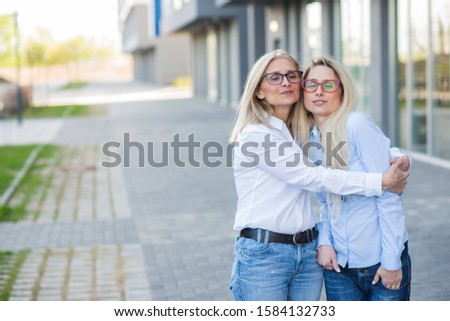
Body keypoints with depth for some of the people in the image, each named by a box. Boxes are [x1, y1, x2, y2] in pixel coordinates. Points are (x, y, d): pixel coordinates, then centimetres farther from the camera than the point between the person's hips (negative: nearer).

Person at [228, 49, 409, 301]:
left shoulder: (301, 132, 11)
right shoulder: (254, 135, -12)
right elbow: (313, 177, -18)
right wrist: (381, 182, -18)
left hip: (308, 252, 7)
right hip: (263, 254, -6)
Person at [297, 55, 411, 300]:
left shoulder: (357, 125, -13)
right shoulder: (309, 138, 6)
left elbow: (388, 195, -14)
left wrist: (391, 259, -15)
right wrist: (324, 242, -4)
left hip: (381, 261, -5)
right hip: (338, 263, 5)